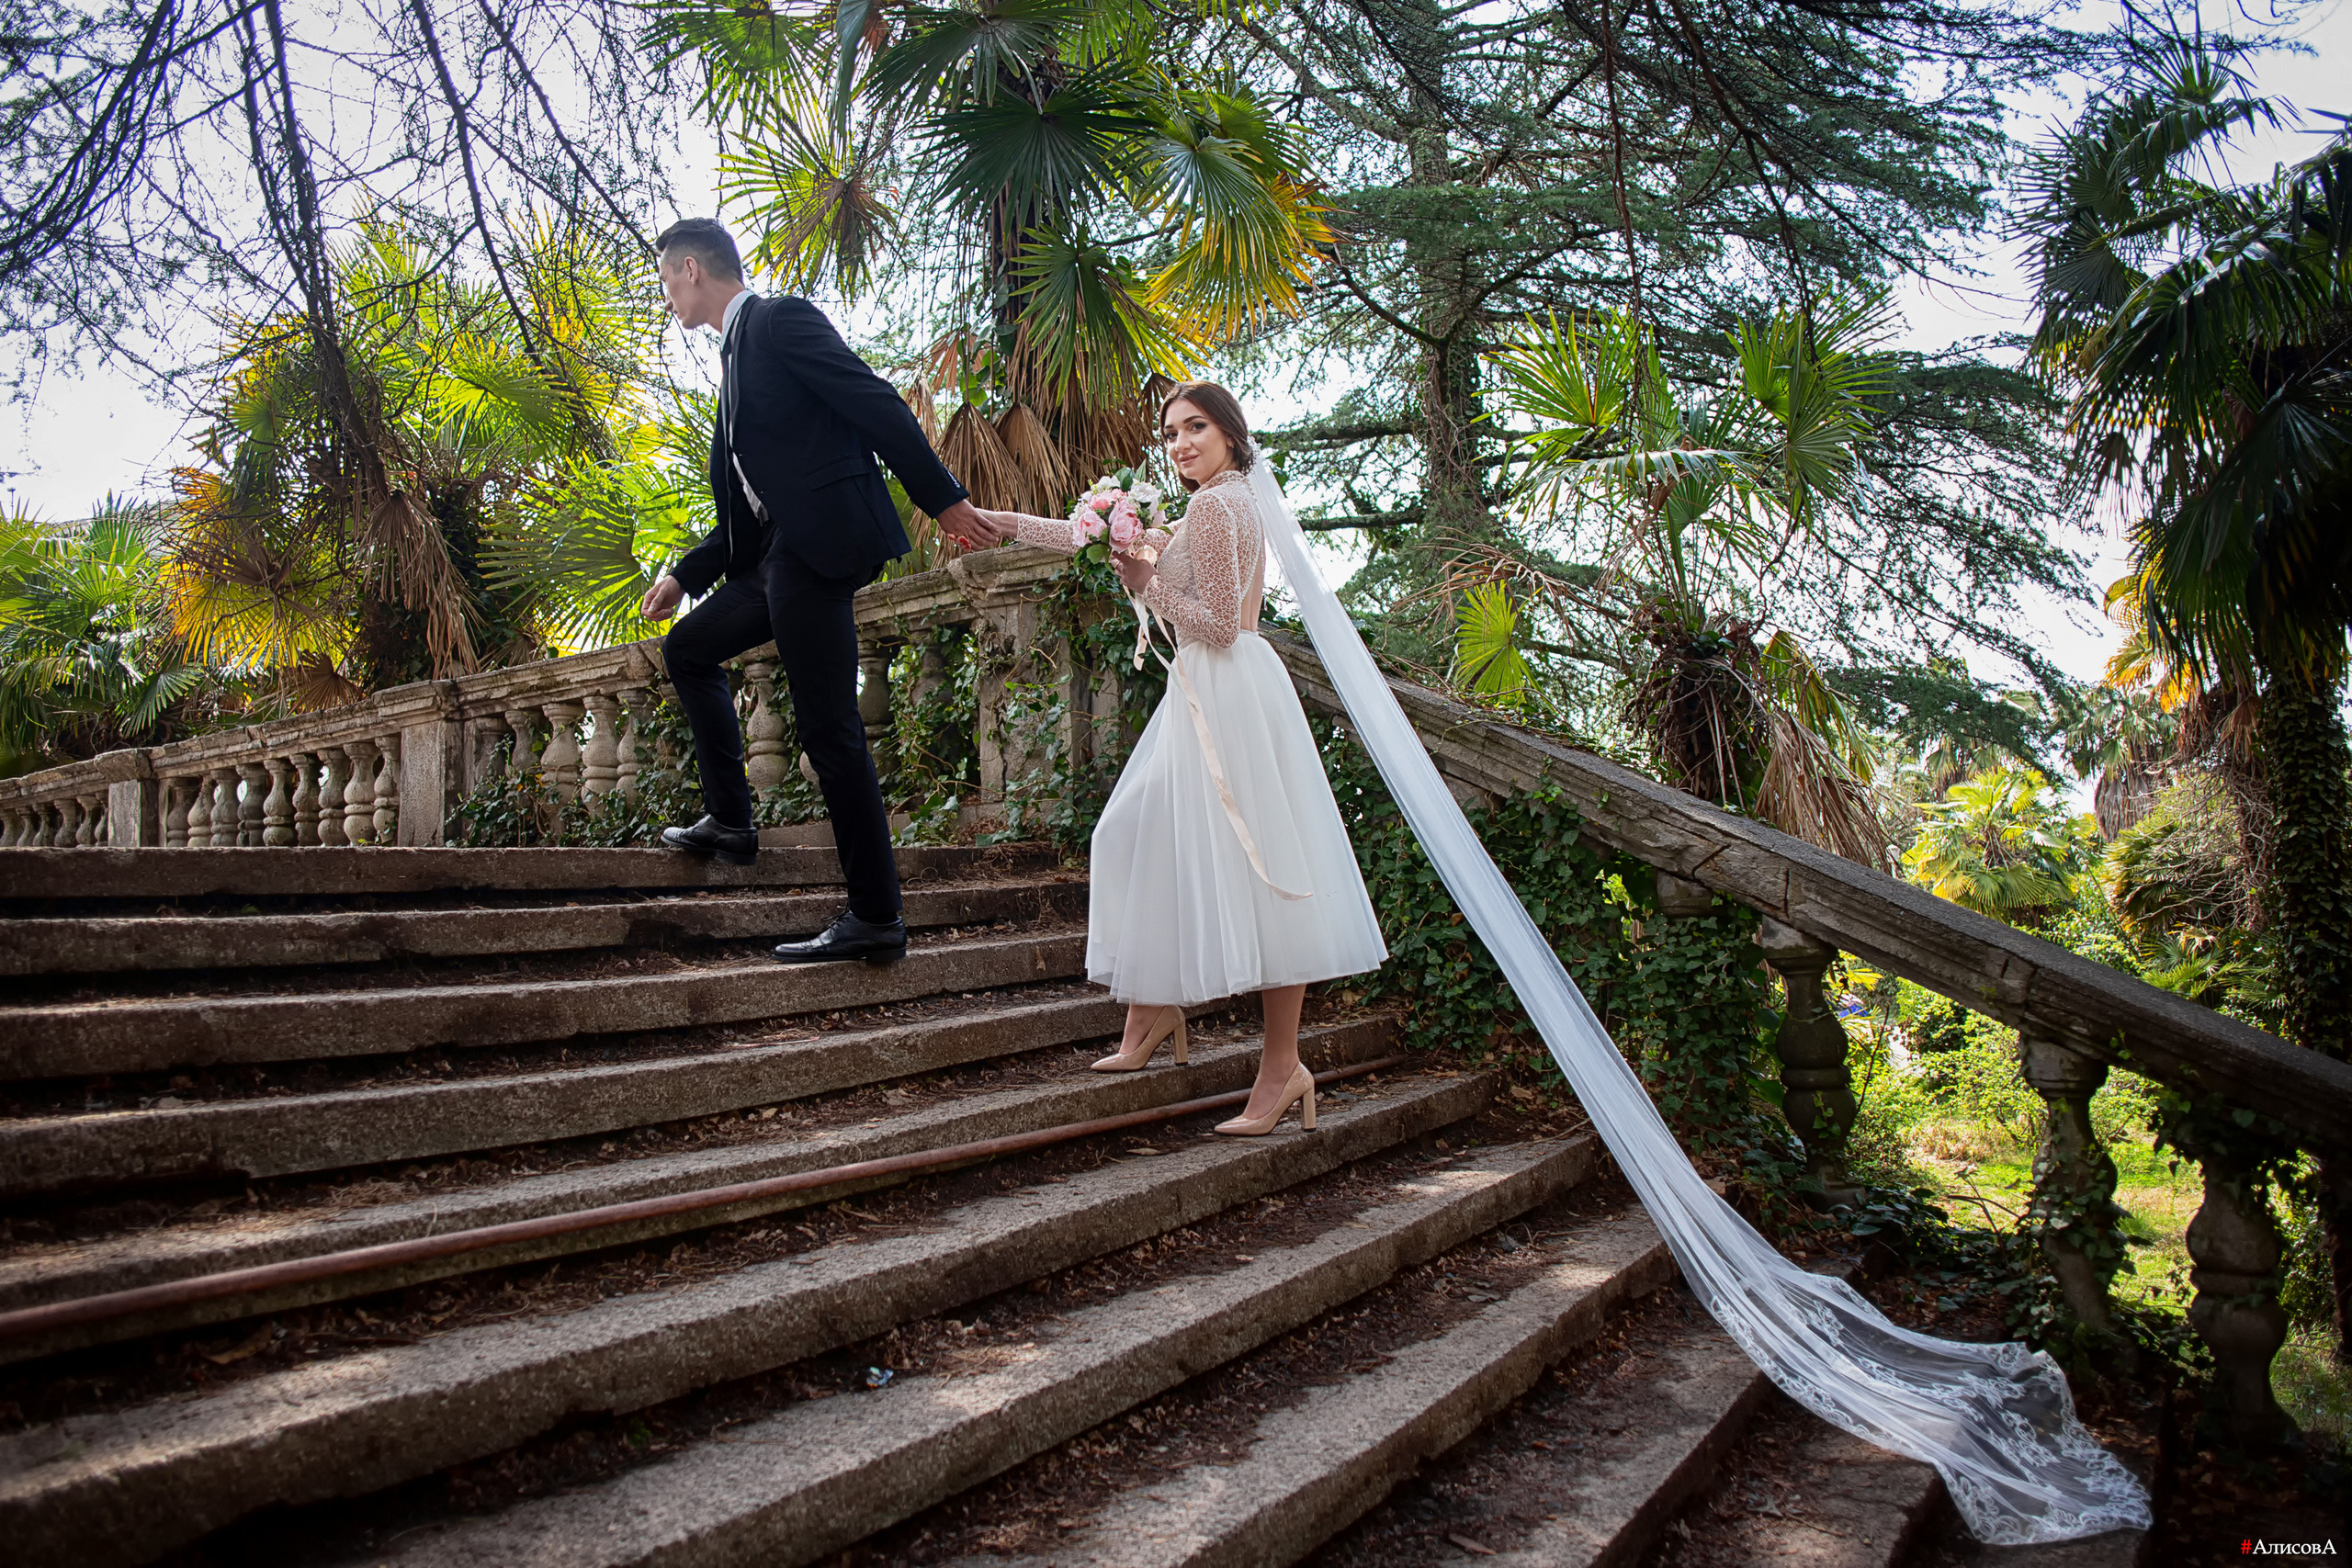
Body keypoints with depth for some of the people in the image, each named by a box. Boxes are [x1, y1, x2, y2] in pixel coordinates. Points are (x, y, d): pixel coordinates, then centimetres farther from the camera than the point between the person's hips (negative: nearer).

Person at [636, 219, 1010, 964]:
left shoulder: (782, 319, -3)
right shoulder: (736, 352, 25)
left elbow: (878, 405, -12)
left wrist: (944, 499, -17)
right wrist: (684, 574, 23)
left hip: (820, 545, -10)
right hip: (779, 553, 10)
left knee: (830, 732, -10)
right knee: (688, 647, 21)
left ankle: (876, 918, -4)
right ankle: (729, 820, 24)